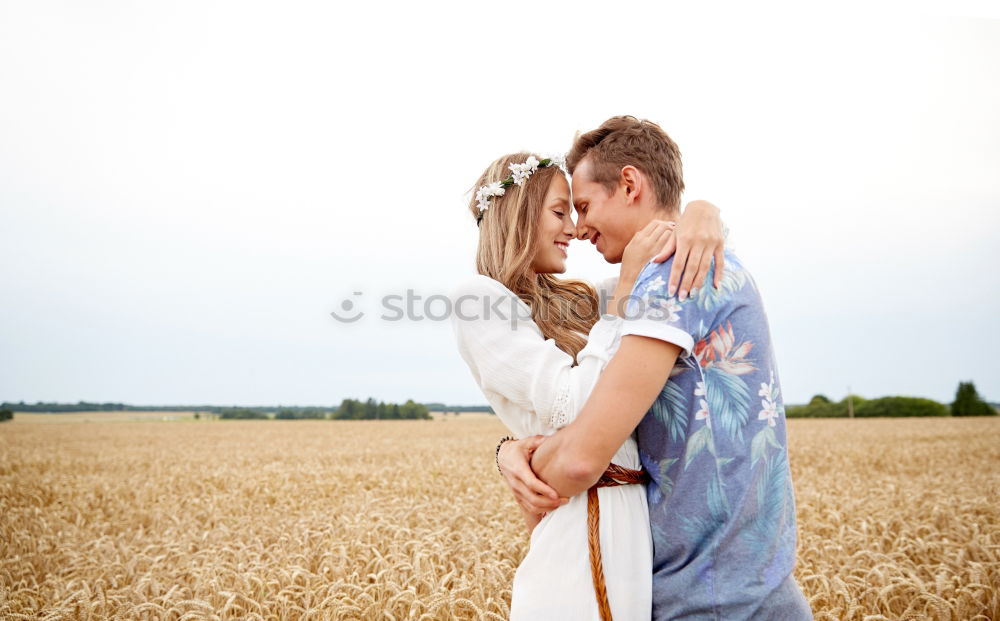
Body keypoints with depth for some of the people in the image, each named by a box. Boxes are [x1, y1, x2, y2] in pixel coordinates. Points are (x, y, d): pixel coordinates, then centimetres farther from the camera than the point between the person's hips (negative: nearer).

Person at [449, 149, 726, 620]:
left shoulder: (574, 299, 14)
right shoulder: (477, 299, -7)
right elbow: (577, 407, -17)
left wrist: (701, 212, -4)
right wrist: (626, 288, -13)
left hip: (636, 516, 8)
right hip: (580, 526, -8)